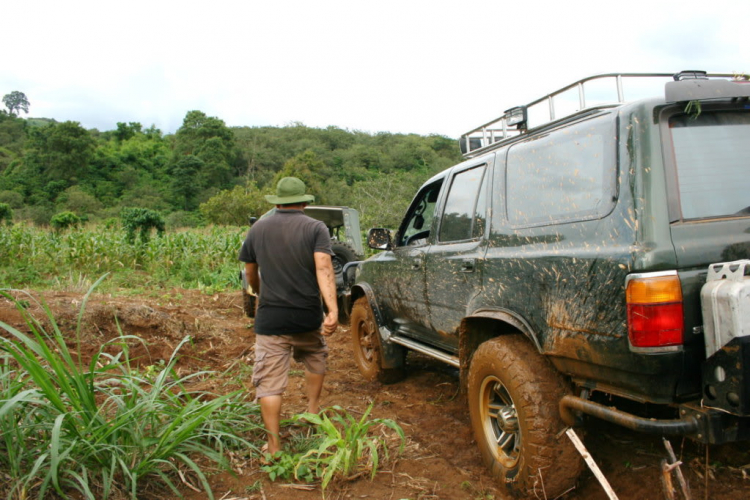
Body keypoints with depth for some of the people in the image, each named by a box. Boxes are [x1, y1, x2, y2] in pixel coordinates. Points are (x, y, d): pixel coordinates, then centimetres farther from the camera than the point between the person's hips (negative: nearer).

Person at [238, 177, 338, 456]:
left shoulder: (258, 229, 6)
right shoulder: (315, 228, -3)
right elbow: (323, 269, -18)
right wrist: (332, 310, -24)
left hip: (270, 318, 0)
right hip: (308, 317, 0)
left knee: (269, 382, 4)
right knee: (315, 360, 29)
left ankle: (274, 446, 6)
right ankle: (313, 410, 37)